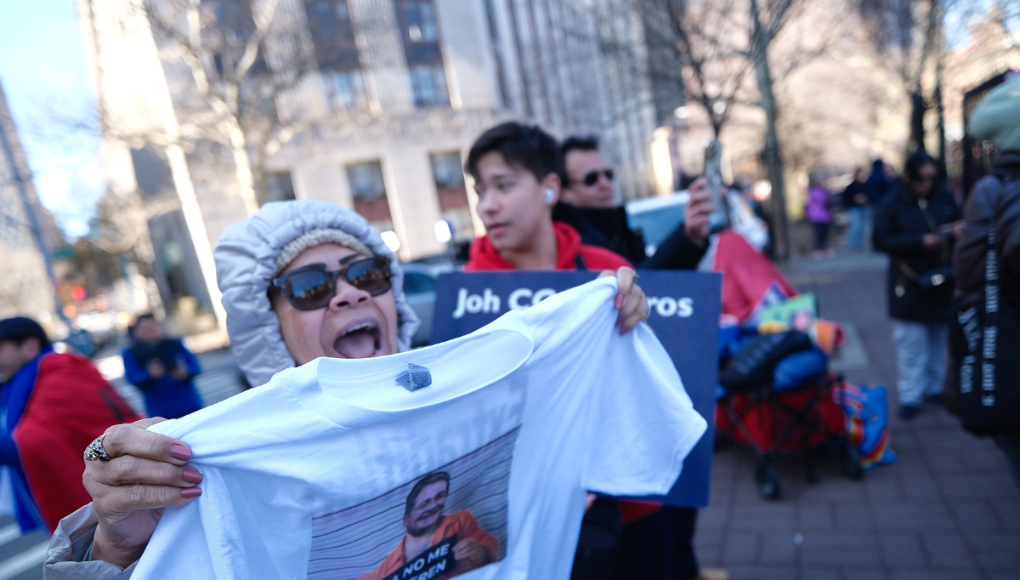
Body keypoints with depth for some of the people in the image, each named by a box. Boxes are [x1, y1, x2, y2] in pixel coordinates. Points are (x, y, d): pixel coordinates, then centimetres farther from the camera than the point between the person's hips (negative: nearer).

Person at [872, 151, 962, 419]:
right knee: (911, 342, -1)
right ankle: (910, 396, 7)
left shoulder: (943, 198, 2)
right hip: (909, 284, -4)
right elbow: (879, 239, -13)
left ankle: (935, 386, 28)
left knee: (939, 337, 13)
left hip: (942, 281, 4)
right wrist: (920, 241, -21)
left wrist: (953, 232, -10)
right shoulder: (892, 203, -7)